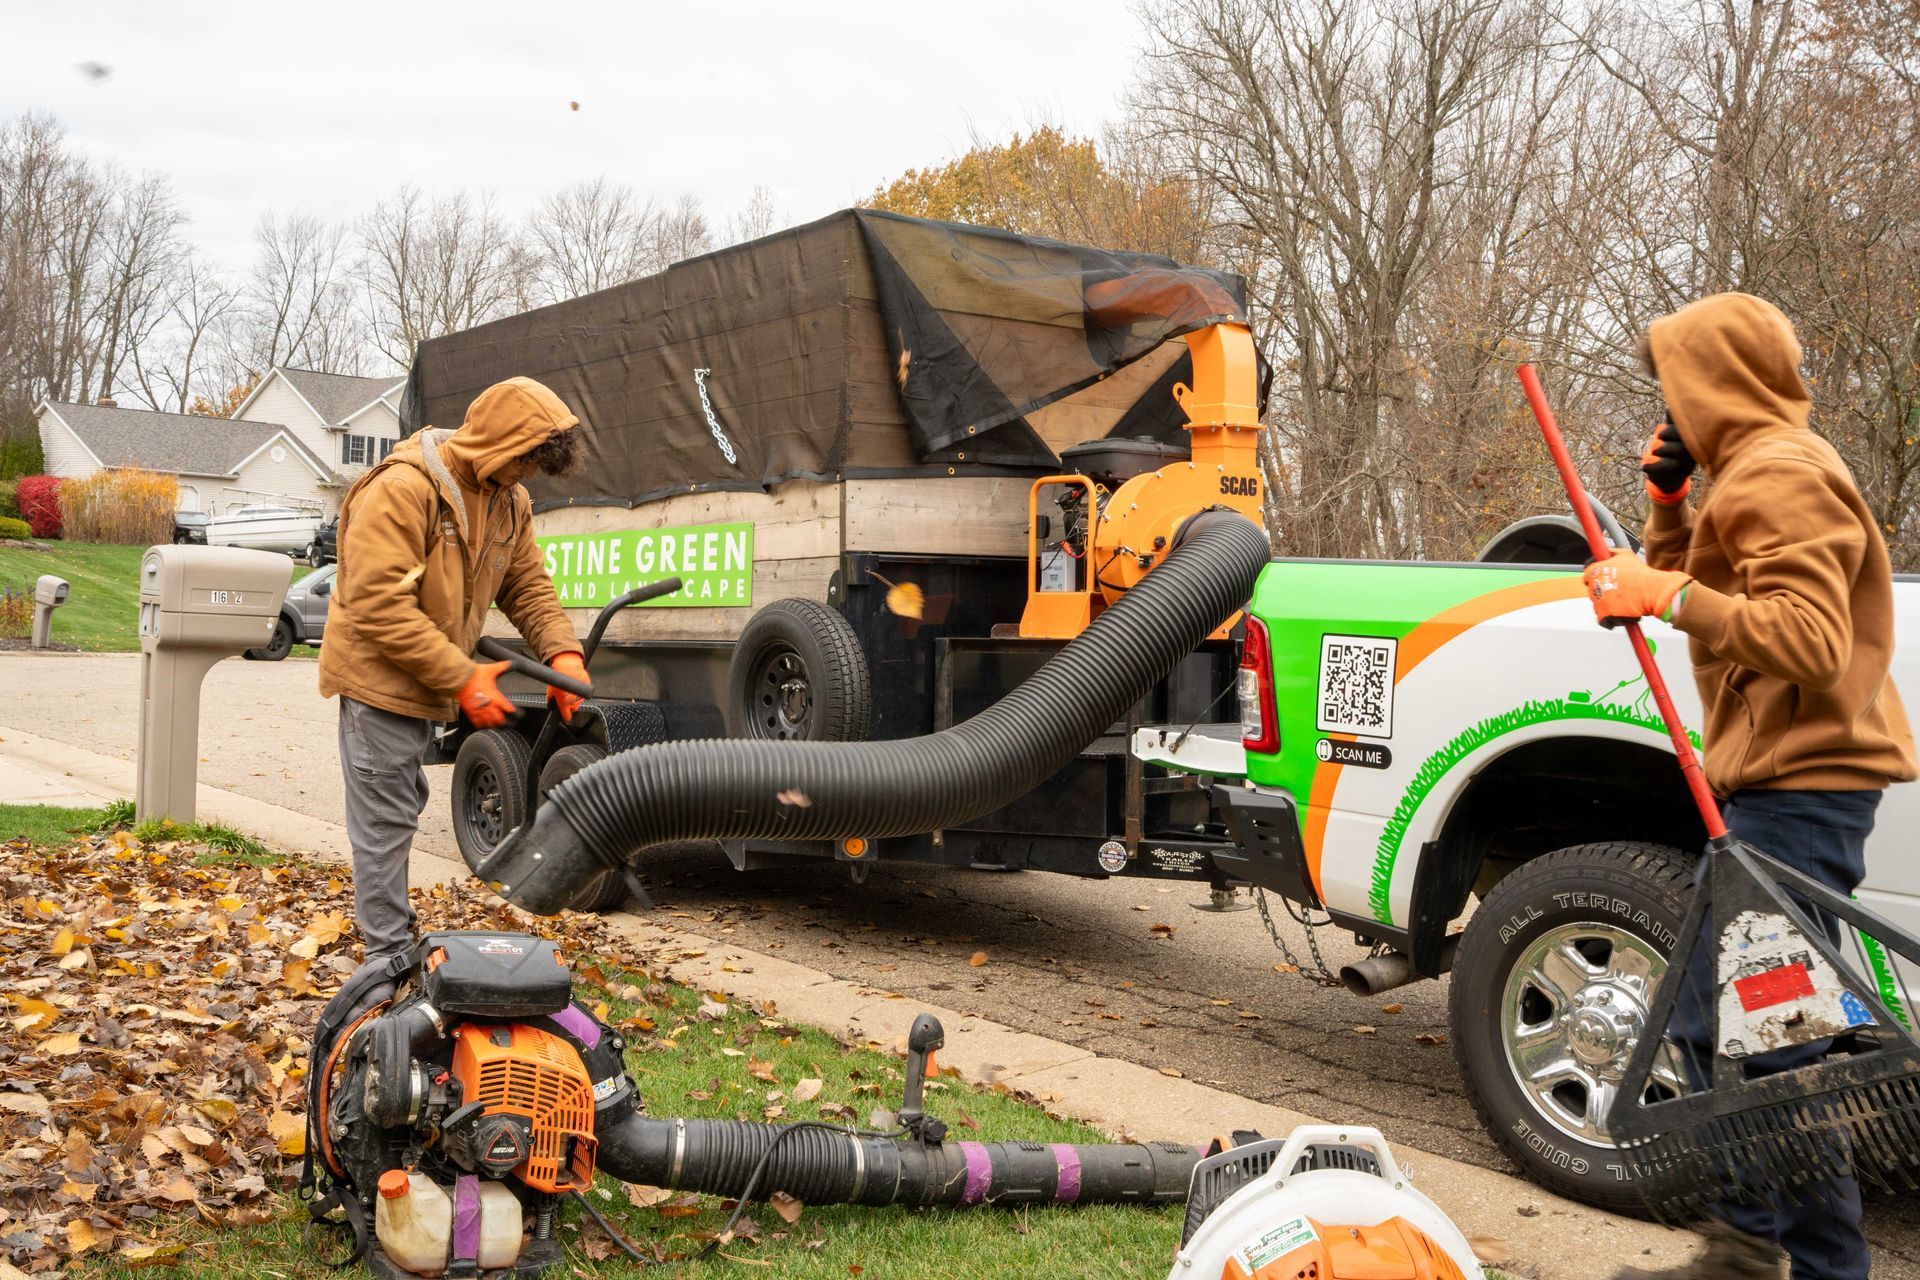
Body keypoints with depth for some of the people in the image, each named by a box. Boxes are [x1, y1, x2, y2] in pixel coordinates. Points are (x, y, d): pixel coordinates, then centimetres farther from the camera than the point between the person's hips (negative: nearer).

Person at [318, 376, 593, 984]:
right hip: (379, 677, -8)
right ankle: (387, 953, 8)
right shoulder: (401, 490, -25)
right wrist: (463, 680, -29)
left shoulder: (508, 500, 2)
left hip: (427, 681, 9)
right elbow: (380, 608, -29)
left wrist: (562, 651, -12)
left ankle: (393, 937, 32)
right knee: (385, 821, -3)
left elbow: (528, 586, 8)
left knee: (400, 811, 19)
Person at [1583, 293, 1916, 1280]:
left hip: (1799, 791, -11)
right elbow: (1705, 598, 24)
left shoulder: (1780, 475, -12)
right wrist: (1668, 505, 13)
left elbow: (1812, 644, -22)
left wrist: (1671, 595, -24)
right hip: (1772, 786, 11)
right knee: (1711, 1021, 14)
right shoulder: (1754, 473, 19)